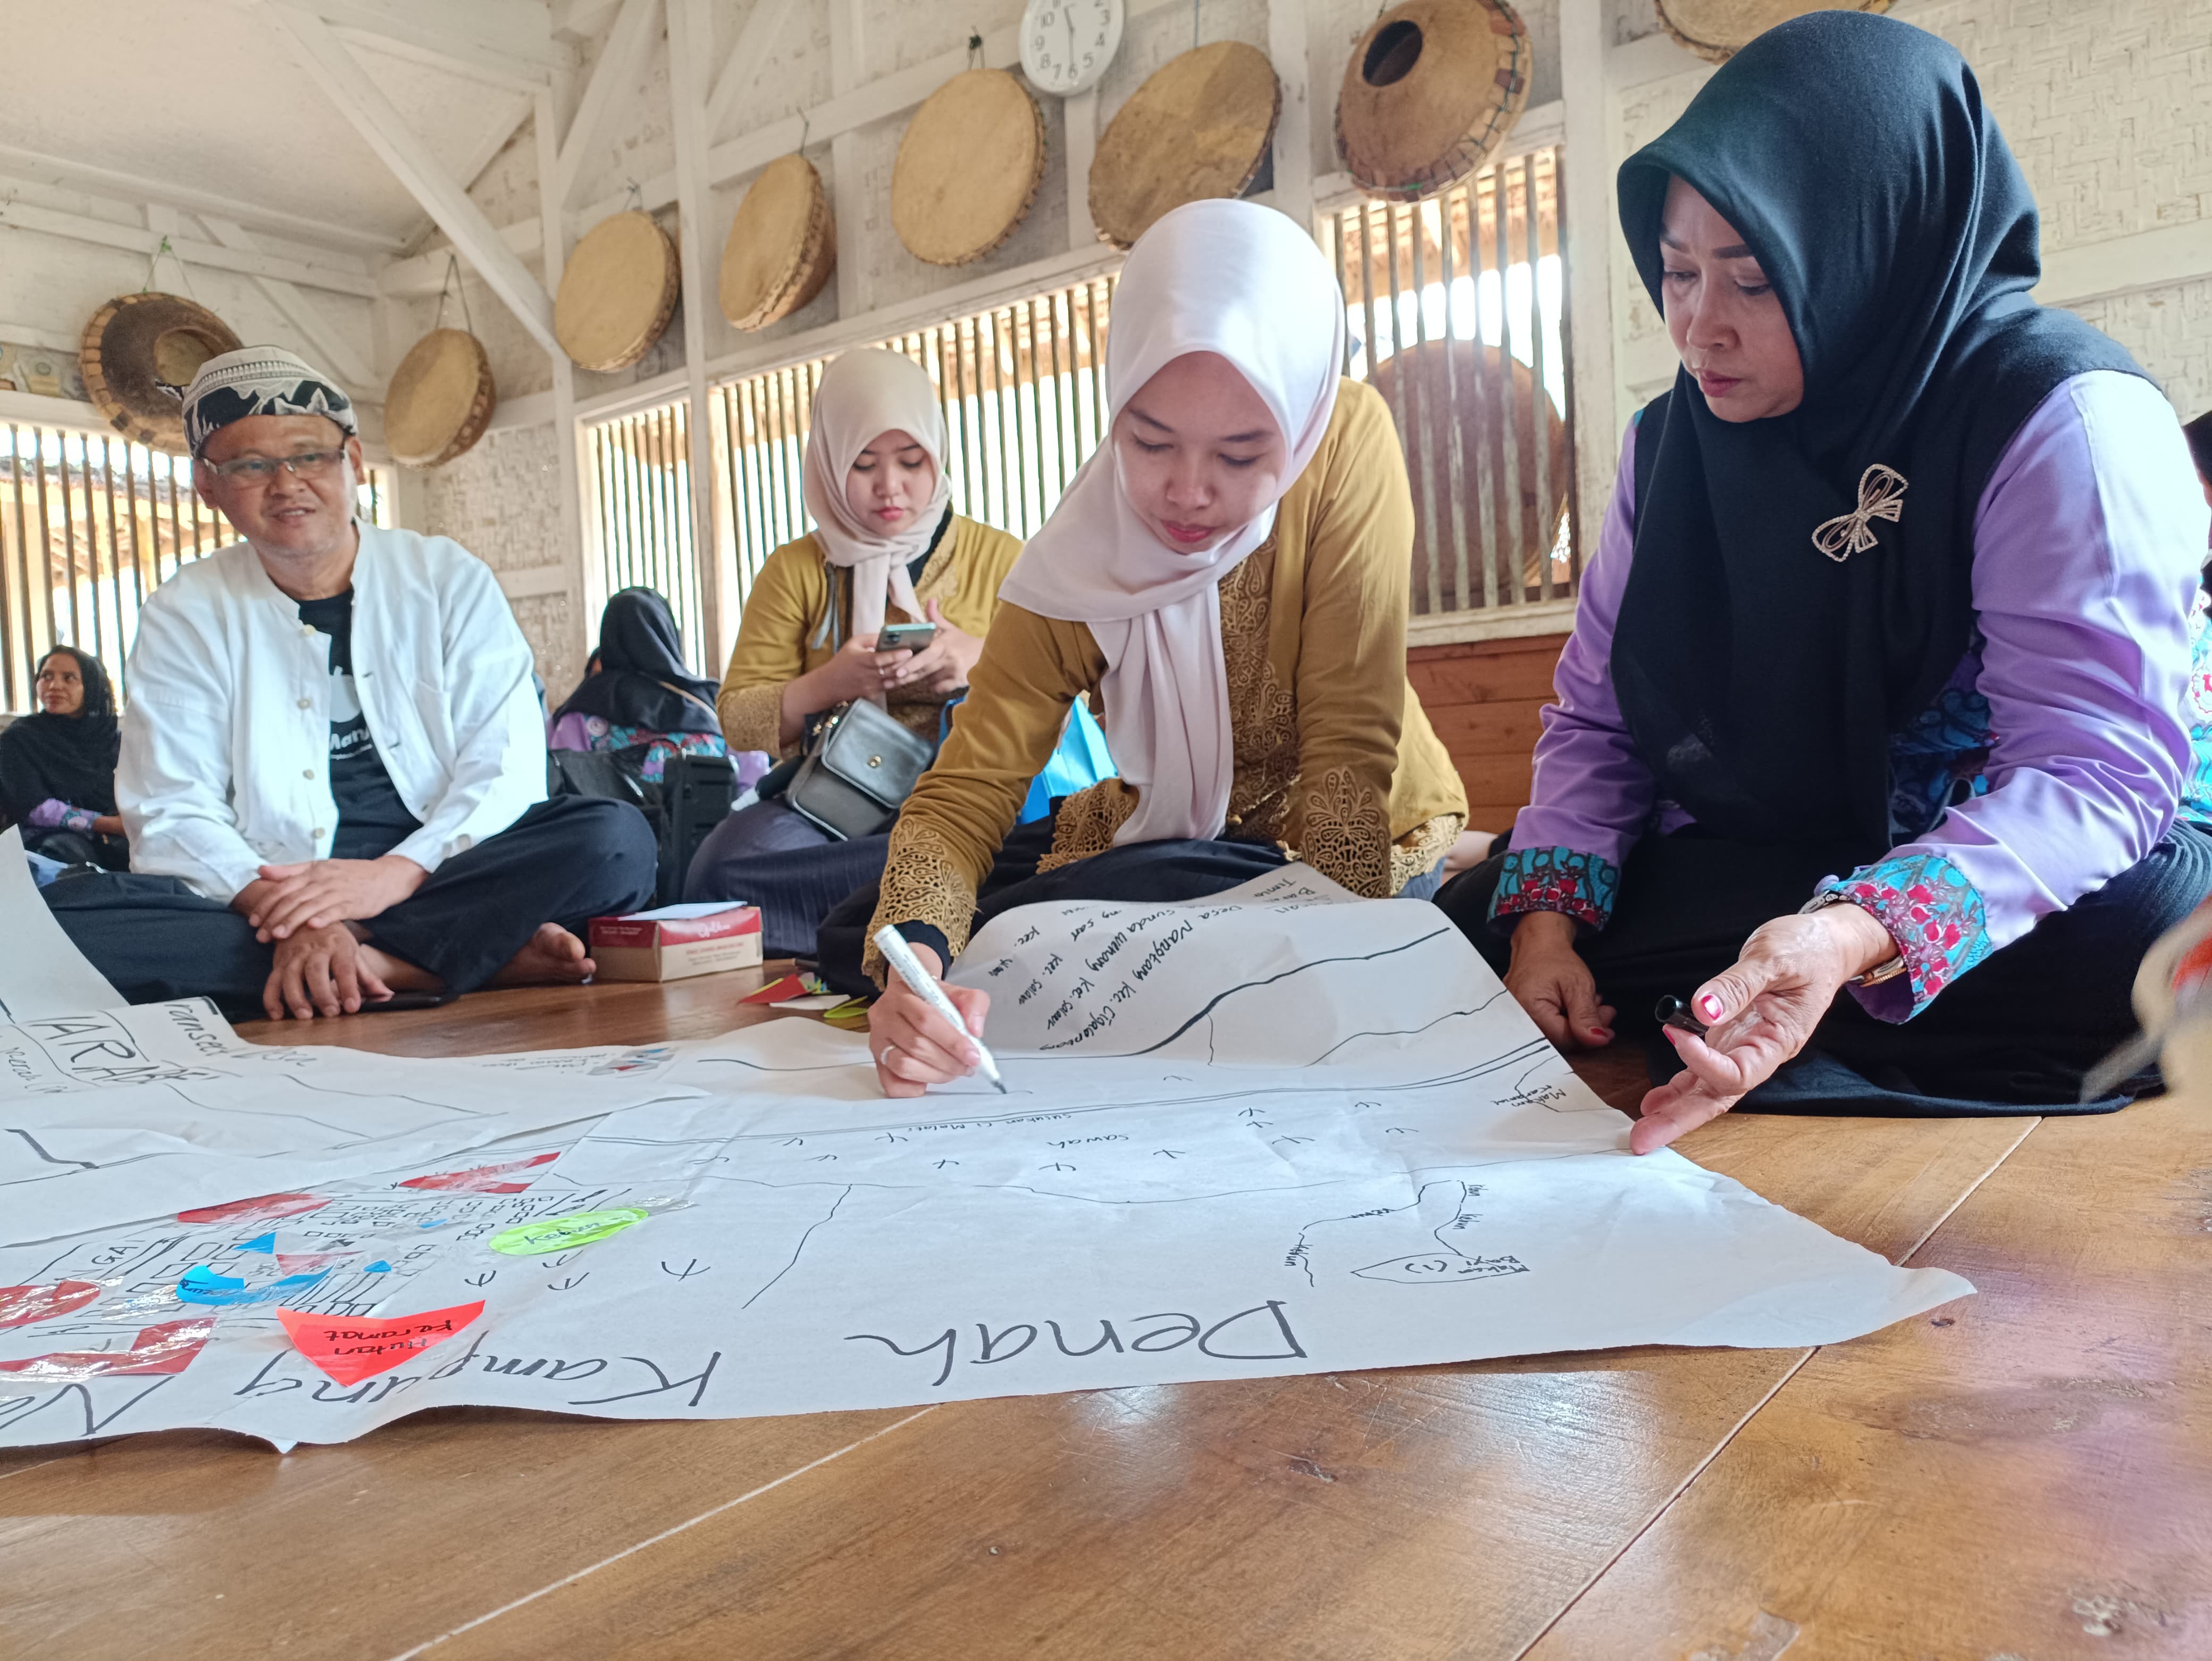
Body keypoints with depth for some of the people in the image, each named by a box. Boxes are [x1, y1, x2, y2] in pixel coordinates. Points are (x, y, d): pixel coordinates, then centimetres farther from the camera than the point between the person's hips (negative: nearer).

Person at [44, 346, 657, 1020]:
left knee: (617, 838, -28)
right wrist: (289, 916, -23)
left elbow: (507, 768, -3)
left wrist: (397, 872, -22)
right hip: (269, 903, 1)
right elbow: (173, 816, -2)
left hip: (446, 879, -1)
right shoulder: (185, 615, 9)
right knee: (65, 913, -29)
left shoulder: (448, 579, 8)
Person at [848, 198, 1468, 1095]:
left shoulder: (1348, 441, -24)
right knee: (856, 932, -5)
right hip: (1172, 836, 4)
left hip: (1360, 845, -3)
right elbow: (962, 796, -21)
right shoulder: (1076, 569, -18)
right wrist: (912, 962, -41)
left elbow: (1349, 739, -24)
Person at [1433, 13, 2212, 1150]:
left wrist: (1857, 936, -40)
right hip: (1737, 887, 4)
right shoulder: (1671, 441, 4)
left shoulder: (2059, 416, -13)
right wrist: (1547, 908, -14)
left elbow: (2097, 766, -21)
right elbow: (1597, 717, 6)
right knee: (1474, 924, -16)